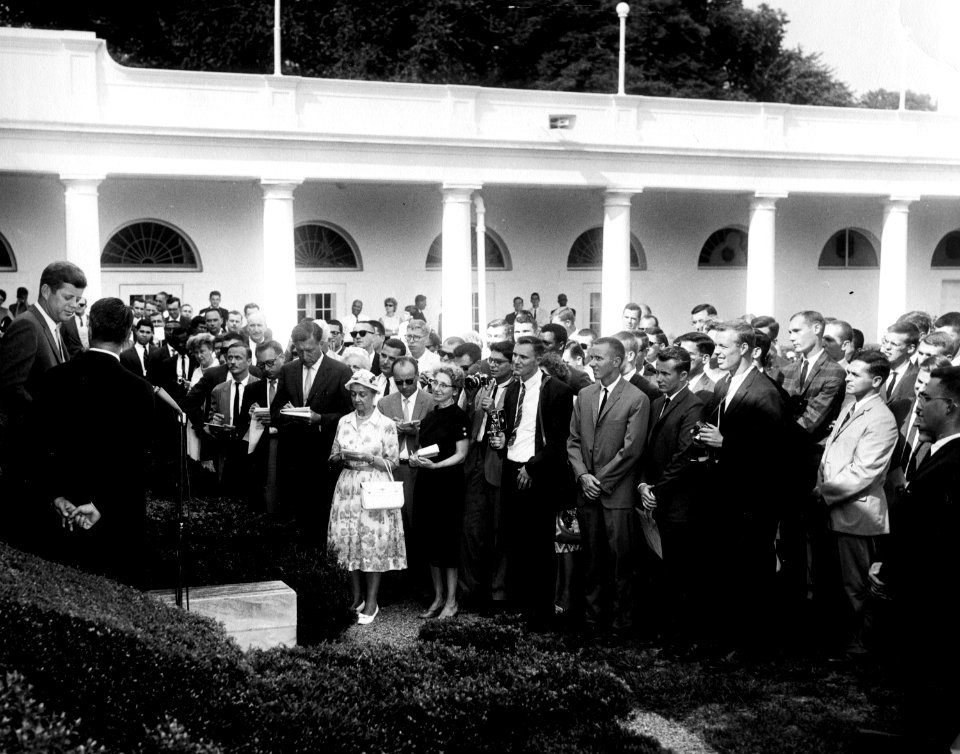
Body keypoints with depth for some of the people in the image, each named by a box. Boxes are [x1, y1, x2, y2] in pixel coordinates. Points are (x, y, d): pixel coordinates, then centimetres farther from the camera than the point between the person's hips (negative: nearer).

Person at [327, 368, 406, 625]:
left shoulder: (386, 425, -2)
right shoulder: (344, 422, 9)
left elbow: (392, 463, -2)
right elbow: (332, 457, 15)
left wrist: (368, 458, -16)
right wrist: (341, 458, -7)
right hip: (348, 489, 4)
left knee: (374, 543, -4)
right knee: (349, 542, 4)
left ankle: (372, 602, 5)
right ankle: (357, 599, 16)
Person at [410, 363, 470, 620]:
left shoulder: (459, 418, -7)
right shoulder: (429, 417, 13)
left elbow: (461, 455, -10)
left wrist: (435, 465, -21)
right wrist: (415, 458, 1)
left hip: (448, 485, -7)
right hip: (425, 484, 7)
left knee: (448, 540, -1)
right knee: (430, 541, 10)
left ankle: (451, 601, 9)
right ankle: (438, 597, 20)